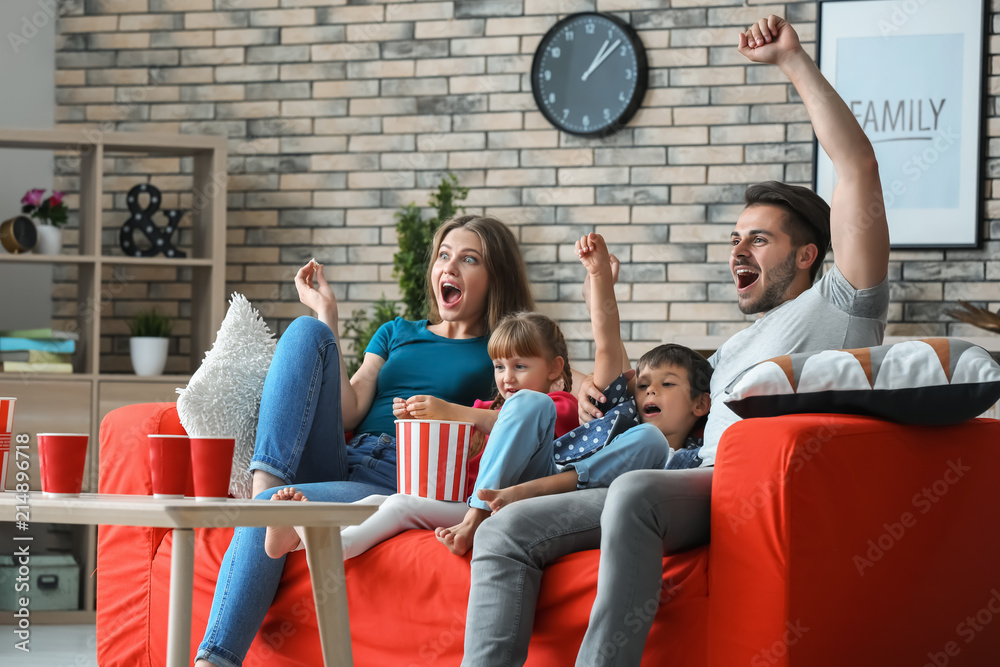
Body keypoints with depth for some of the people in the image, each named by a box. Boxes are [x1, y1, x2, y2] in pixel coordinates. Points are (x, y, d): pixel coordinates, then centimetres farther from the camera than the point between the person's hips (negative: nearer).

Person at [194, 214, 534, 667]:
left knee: (270, 512, -31)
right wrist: (328, 314, 7)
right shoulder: (397, 334, 27)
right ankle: (264, 484, -30)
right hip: (340, 460, 4)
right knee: (306, 330, -15)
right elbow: (349, 410, 10)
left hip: (402, 485, -4)